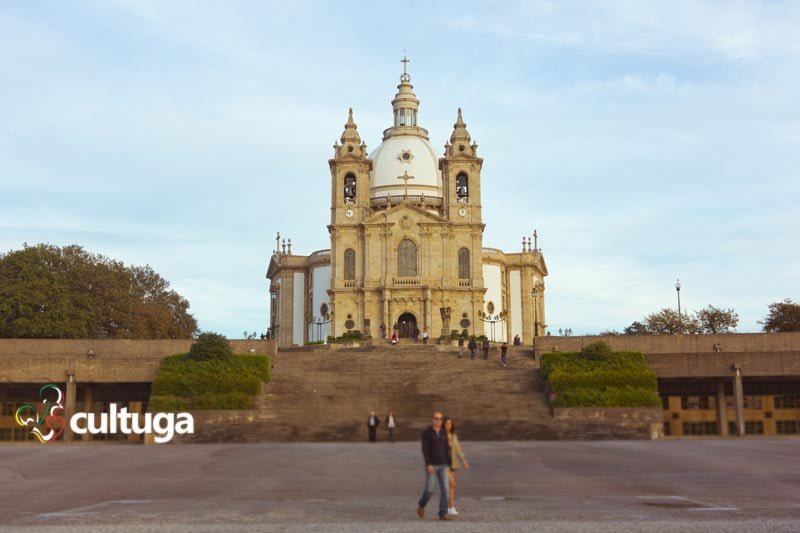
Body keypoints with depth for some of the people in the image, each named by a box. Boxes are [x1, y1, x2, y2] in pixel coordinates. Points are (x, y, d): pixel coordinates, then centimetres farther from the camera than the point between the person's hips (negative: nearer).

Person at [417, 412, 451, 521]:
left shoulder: (443, 432, 8)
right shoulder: (426, 432, -9)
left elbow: (446, 449, 13)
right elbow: (424, 450, -14)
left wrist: (448, 465, 13)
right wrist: (428, 464, -23)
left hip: (442, 465, 4)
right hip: (431, 465, -4)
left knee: (445, 489, -7)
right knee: (429, 489, -2)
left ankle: (443, 514, -3)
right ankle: (421, 506, 28)